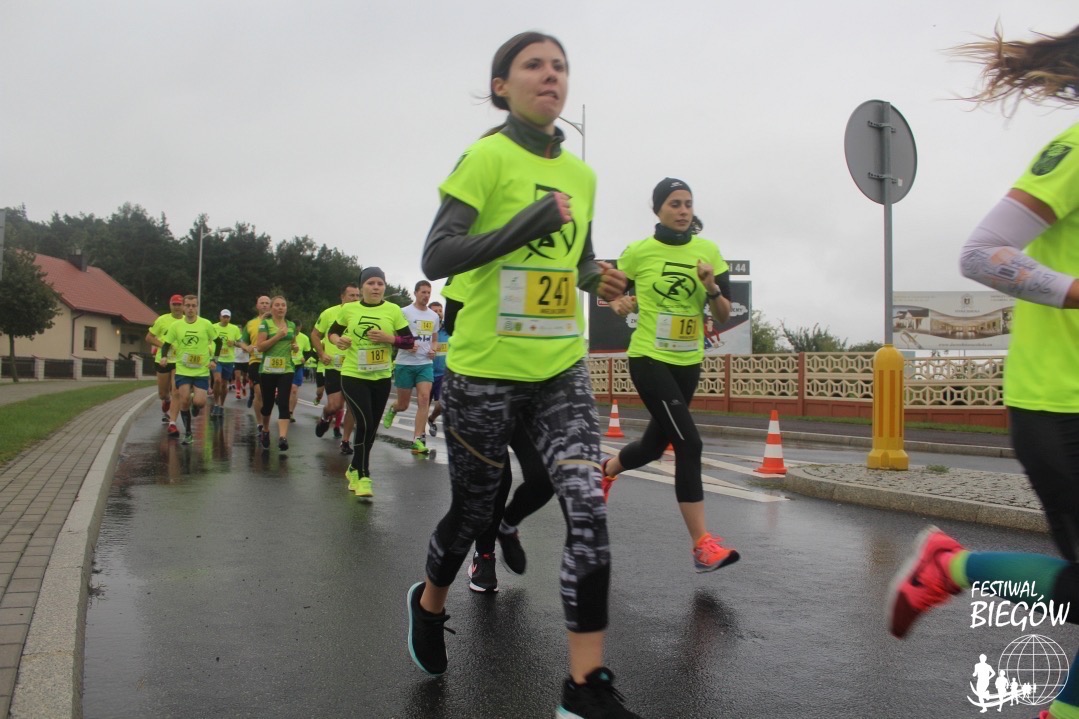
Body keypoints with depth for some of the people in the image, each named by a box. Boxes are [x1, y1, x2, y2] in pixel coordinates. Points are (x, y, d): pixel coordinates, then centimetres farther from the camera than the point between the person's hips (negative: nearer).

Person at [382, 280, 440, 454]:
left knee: (424, 399, -15)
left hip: (426, 364, 3)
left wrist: (434, 350, -1)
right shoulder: (404, 312, -5)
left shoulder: (434, 316, 10)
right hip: (405, 363, -3)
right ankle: (392, 409, 45)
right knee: (403, 405, 6)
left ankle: (418, 440, -12)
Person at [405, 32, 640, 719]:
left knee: (589, 511, -11)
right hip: (485, 370, -4)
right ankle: (429, 602, 45)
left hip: (561, 369, 4)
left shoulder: (582, 174, 10)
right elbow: (435, 258, -16)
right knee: (475, 507, 13)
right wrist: (524, 224, -25)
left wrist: (601, 277, 1)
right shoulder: (488, 156, -8)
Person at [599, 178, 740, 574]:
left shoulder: (708, 251, 2)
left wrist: (711, 288, -15)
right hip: (649, 360, -5)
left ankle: (606, 469, 50)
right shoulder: (638, 251, -5)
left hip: (687, 362, 5)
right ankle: (701, 543, -11)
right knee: (689, 444, -17)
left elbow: (724, 316, 1)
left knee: (654, 445, 17)